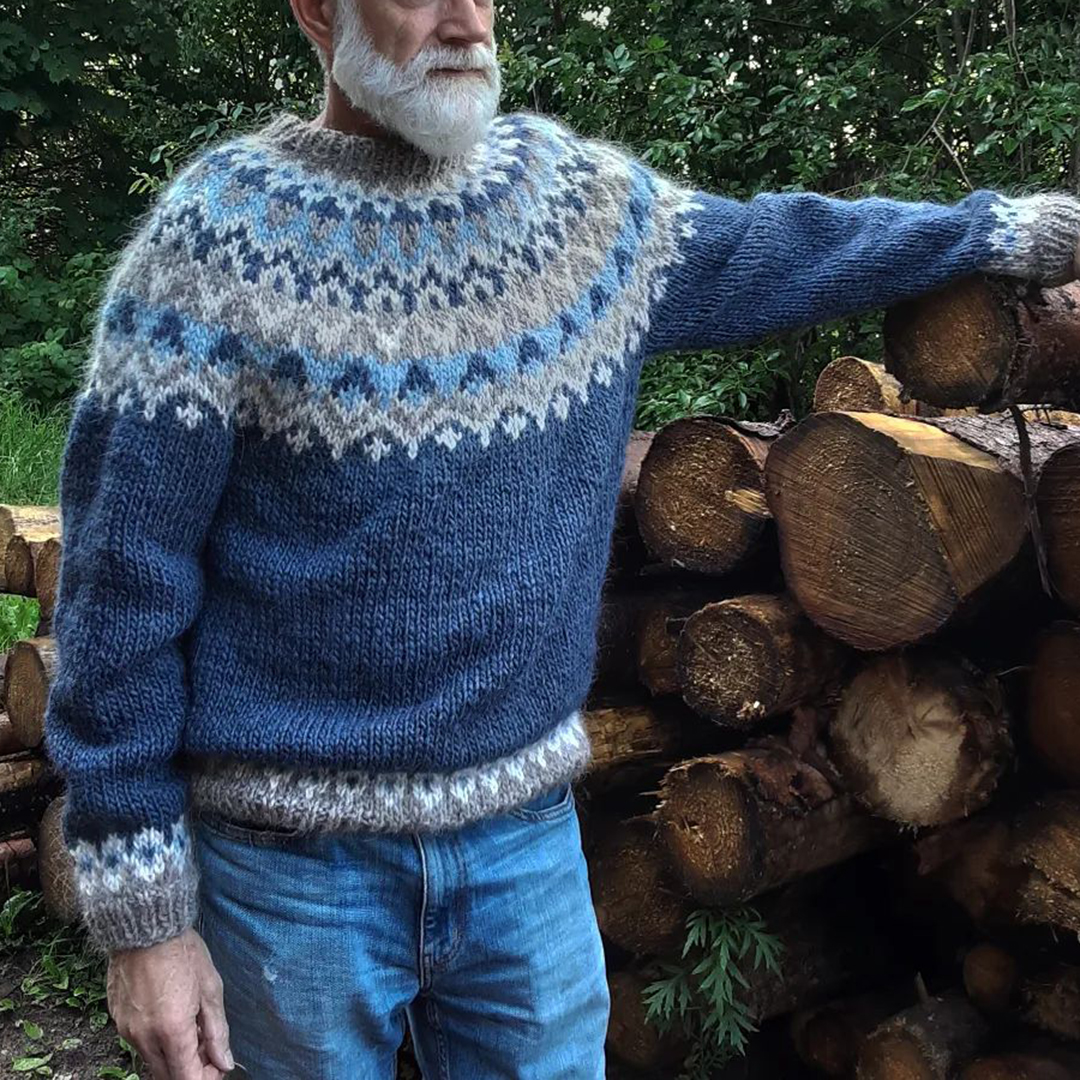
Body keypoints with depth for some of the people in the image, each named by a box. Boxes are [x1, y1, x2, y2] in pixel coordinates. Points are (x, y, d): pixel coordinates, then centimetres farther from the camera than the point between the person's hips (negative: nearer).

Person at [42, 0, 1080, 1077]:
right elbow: (125, 583, -11)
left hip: (528, 829, 4)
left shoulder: (579, 190, 3)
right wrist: (141, 914, -10)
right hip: (295, 860, -3)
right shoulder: (216, 231, -11)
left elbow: (776, 247, 19)